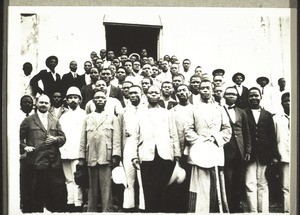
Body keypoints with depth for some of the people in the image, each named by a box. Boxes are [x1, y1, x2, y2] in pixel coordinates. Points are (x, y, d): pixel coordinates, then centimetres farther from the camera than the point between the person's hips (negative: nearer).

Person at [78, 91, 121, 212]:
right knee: (92, 188, 7)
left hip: (106, 157, -2)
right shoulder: (87, 118, 17)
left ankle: (107, 211, -4)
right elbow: (83, 139, 13)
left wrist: (115, 155, -8)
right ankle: (91, 210, 12)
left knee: (106, 187, -6)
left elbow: (116, 138, 3)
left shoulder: (112, 118, 11)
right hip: (91, 158, 2)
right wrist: (81, 157, 4)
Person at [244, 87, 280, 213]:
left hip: (264, 156, 2)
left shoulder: (267, 115, 13)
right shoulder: (243, 114, 4)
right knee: (250, 185, -4)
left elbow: (272, 137, 10)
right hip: (249, 155, -2)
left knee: (263, 185, 6)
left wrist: (274, 155, 4)